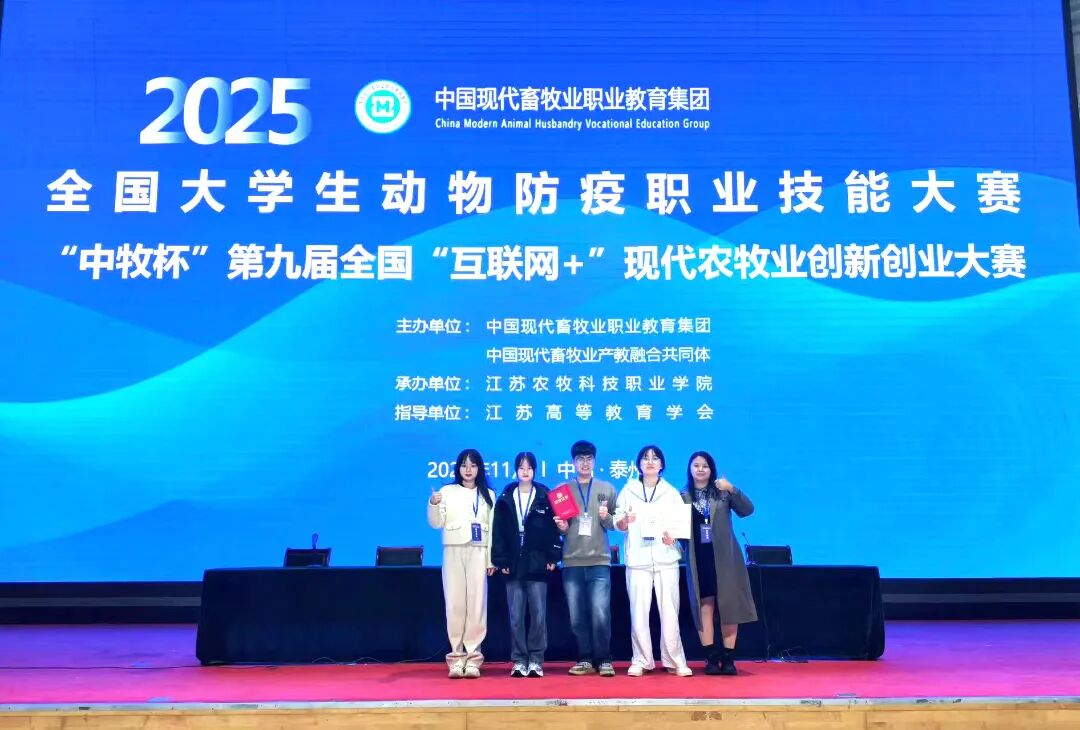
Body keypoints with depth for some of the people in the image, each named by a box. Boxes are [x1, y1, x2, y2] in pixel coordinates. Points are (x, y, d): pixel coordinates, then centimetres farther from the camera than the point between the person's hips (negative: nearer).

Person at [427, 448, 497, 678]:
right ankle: (457, 657, 5)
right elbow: (436, 524, 0)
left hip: (478, 552, 1)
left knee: (476, 604, -2)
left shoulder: (488, 495, 10)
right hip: (454, 551, 0)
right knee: (455, 604, -2)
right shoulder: (447, 491, 6)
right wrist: (433, 504, -19)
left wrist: (492, 559, 2)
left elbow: (492, 528, 8)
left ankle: (473, 657, 4)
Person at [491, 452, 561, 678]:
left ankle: (536, 661, 10)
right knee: (516, 616, 4)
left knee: (538, 615, 1)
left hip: (538, 565, -1)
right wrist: (500, 561, -2)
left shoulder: (544, 498, 4)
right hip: (514, 565, 1)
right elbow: (498, 532, 4)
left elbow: (553, 529, 2)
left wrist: (553, 557, -4)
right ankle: (519, 661, 12)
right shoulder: (505, 499, 7)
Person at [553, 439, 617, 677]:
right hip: (571, 562, 2)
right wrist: (560, 528, -10)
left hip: (599, 561, -1)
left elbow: (616, 525, 7)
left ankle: (604, 660, 6)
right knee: (577, 616, 5)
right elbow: (557, 525, 11)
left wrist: (606, 518, -13)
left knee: (600, 614, -7)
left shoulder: (607, 489, 8)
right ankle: (585, 660, 16)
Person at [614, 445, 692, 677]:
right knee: (638, 612, -3)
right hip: (638, 558, 0)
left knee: (669, 611, -3)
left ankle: (674, 661, 6)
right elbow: (618, 524, 7)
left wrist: (674, 536, -12)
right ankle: (641, 661, 7)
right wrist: (625, 520, -15)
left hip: (666, 557, 0)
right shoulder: (628, 491, 10)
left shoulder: (671, 492, 12)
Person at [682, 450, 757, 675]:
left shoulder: (723, 493, 4)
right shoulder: (683, 497, 5)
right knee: (705, 607, -1)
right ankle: (711, 658, 5)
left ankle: (728, 659, 8)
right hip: (699, 560, 0)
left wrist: (732, 489, -19)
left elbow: (747, 510, -7)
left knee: (729, 606, 1)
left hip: (724, 558, 0)